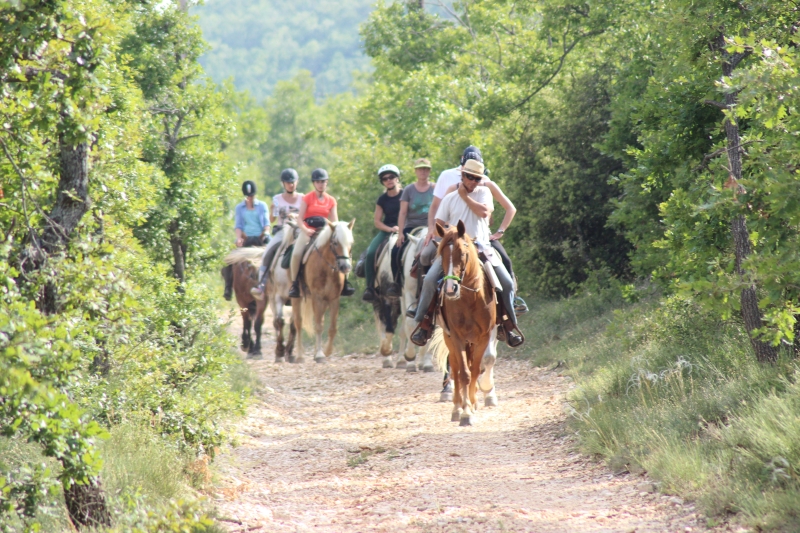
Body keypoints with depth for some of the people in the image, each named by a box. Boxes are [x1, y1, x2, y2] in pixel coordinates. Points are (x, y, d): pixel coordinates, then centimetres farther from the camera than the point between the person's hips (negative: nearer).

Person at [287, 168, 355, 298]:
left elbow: (335, 222, 6)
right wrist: (305, 230, -21)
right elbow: (300, 219, -4)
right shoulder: (307, 199, 1)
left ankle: (344, 282, -5)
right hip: (307, 232, -3)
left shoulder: (331, 201, 9)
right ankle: (294, 284, -16)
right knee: (296, 253, -29)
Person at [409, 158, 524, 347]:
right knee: (430, 280, -20)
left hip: (481, 247, 0)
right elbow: (439, 224, 8)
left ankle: (509, 326, 4)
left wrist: (465, 196, -5)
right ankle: (424, 325, -10)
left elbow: (484, 212, -11)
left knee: (507, 283, -12)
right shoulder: (449, 198, 9)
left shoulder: (484, 192, 7)